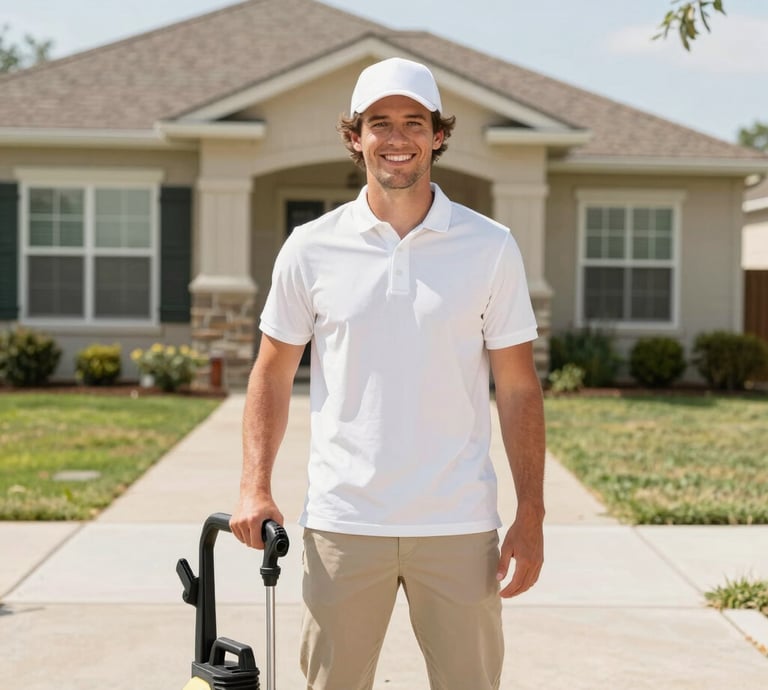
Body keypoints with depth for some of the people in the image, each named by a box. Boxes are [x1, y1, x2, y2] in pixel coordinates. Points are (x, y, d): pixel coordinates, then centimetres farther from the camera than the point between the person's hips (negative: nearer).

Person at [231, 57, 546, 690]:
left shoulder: (491, 247, 1)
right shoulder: (311, 248, 3)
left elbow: (518, 389, 3)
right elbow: (273, 374, 10)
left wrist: (531, 516, -1)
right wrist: (255, 487, -1)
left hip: (459, 525, 0)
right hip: (343, 523, 0)